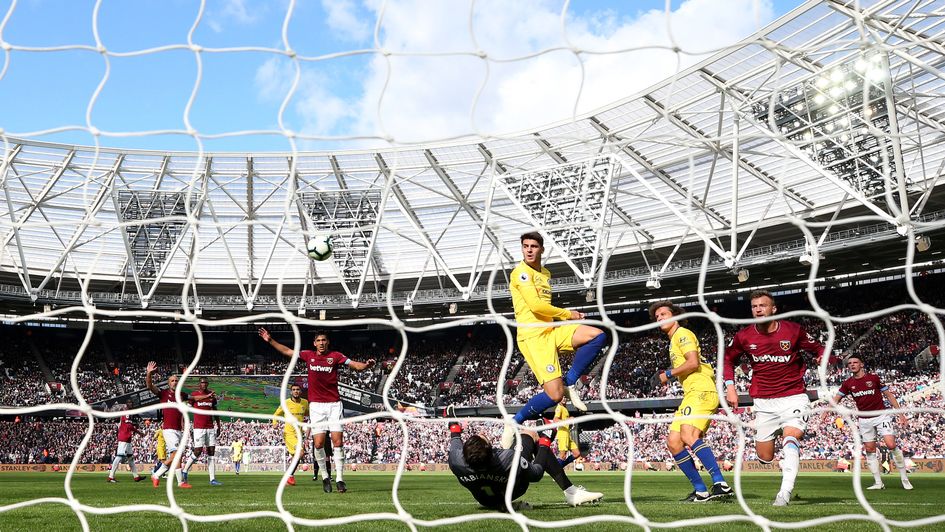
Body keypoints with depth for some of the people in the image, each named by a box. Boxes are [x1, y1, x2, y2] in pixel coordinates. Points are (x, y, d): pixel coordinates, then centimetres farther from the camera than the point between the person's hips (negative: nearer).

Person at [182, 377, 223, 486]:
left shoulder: (212, 395, 12)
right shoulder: (194, 395, -1)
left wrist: (218, 425, 16)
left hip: (210, 428, 5)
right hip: (199, 428, -5)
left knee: (211, 452, 2)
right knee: (198, 451, -10)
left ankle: (213, 479, 3)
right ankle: (185, 471, 14)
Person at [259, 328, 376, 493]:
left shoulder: (335, 356, 0)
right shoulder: (309, 355, 8)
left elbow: (355, 365, -9)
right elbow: (287, 351, 19)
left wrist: (366, 365, -29)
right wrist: (270, 340, 17)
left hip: (334, 404, -2)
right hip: (316, 405, 2)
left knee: (338, 441, -8)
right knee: (319, 443, -5)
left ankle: (339, 479, -2)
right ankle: (325, 477, 14)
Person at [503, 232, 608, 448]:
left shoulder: (546, 273, 18)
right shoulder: (521, 272, -9)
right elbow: (535, 305, -19)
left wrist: (567, 315, 5)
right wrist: (568, 314, -7)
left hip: (551, 330, 8)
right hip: (532, 335, -8)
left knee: (598, 335, -7)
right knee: (554, 395, -16)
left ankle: (568, 382, 1)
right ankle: (515, 423, 5)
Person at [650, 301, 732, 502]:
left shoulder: (683, 333, -1)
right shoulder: (673, 341, 28)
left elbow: (693, 363, -14)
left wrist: (669, 374, -5)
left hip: (701, 391, -10)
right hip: (691, 394, 10)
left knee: (688, 436, -28)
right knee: (673, 442, 2)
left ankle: (721, 484, -33)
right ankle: (701, 491, 3)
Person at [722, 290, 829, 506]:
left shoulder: (793, 330, -7)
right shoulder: (744, 336, -3)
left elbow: (817, 348, 7)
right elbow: (728, 358, 15)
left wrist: (823, 356, -16)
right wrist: (730, 386, 3)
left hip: (794, 397, -2)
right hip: (764, 402, 3)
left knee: (790, 437, -29)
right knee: (765, 458, 5)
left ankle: (785, 492, -27)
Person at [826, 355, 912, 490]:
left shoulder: (873, 378, -5)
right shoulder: (848, 383, 2)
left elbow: (889, 395, 0)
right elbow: (837, 398, 6)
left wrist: (900, 414, -2)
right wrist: (827, 410, -11)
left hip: (881, 416, -3)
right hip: (864, 420, 3)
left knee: (891, 445, -15)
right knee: (870, 450, 3)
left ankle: (904, 479, -1)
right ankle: (878, 483, 10)